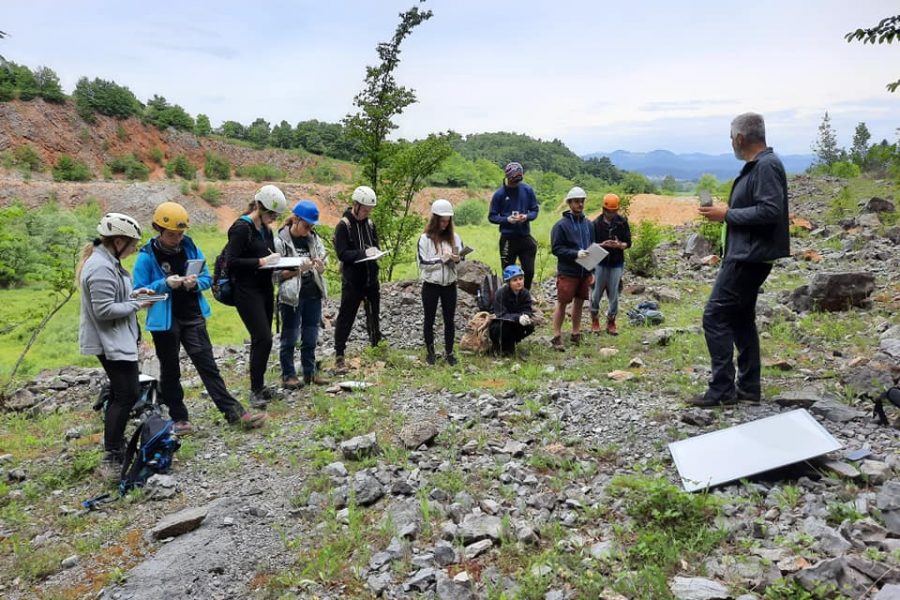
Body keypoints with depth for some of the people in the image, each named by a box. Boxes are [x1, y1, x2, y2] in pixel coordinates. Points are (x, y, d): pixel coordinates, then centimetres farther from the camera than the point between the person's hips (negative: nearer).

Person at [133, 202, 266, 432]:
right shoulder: (147, 256, -9)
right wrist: (165, 284, -22)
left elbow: (207, 278, 7)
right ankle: (179, 418, 24)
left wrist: (196, 283, -15)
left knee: (208, 365, 4)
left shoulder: (190, 247, 1)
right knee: (170, 370, 11)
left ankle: (234, 413, 4)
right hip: (165, 321, -2)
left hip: (193, 317, 3)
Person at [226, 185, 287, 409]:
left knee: (262, 339, 12)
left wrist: (278, 261, -1)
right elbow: (231, 262, -18)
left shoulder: (266, 229, 12)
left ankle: (259, 385, 22)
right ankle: (255, 391, -3)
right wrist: (260, 261, -21)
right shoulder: (241, 228, -13)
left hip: (265, 289, 8)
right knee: (263, 339, -13)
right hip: (247, 291, -8)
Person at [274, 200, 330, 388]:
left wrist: (320, 266, -14)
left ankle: (310, 371, 24)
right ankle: (288, 375, 16)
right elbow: (277, 273, -9)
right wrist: (299, 268, -21)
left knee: (311, 336, 12)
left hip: (313, 294, 5)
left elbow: (322, 269, 9)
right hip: (291, 296, -4)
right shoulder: (281, 241, -8)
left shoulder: (314, 239, 5)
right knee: (289, 337, 6)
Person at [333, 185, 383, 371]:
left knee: (373, 314, 15)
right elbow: (342, 254, -15)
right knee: (346, 316, -1)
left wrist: (375, 251, -3)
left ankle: (377, 345, 29)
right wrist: (364, 253, -24)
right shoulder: (343, 225, -9)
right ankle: (339, 355, 7)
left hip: (371, 278, 6)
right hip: (352, 280, -6)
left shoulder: (369, 223, 9)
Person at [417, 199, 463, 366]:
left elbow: (460, 260, 6)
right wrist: (443, 258, -18)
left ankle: (449, 352, 24)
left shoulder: (454, 237, 2)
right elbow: (423, 264, -13)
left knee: (449, 320, 10)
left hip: (449, 285, 3)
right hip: (431, 285, -2)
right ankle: (430, 352, 26)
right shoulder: (425, 238, -8)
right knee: (429, 320, 11)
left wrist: (456, 259, -16)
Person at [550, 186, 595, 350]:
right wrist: (575, 253, -21)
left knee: (579, 302, 13)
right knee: (562, 303, -1)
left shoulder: (589, 224, 10)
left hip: (584, 272, 6)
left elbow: (592, 247, 17)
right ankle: (557, 337, 7)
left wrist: (592, 271, 13)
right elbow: (555, 248, -11)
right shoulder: (561, 225, -8)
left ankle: (576, 334, 25)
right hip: (567, 273, -6)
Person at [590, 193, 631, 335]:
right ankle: (595, 321, 22)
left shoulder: (622, 222, 0)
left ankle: (611, 322, 20)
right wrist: (602, 244, -21)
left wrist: (619, 245, -19)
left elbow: (628, 243, 3)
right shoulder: (596, 223, -5)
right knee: (596, 294, 4)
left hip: (617, 264, 1)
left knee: (614, 295, 5)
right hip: (600, 263, -1)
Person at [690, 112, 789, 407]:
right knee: (741, 318, 14)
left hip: (748, 258, -11)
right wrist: (726, 212, 10)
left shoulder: (767, 165, -16)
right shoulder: (756, 165, 15)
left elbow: (770, 211, -24)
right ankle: (749, 386, 21)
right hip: (745, 255, 11)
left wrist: (727, 214, -17)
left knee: (715, 316, -10)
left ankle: (722, 389, -5)